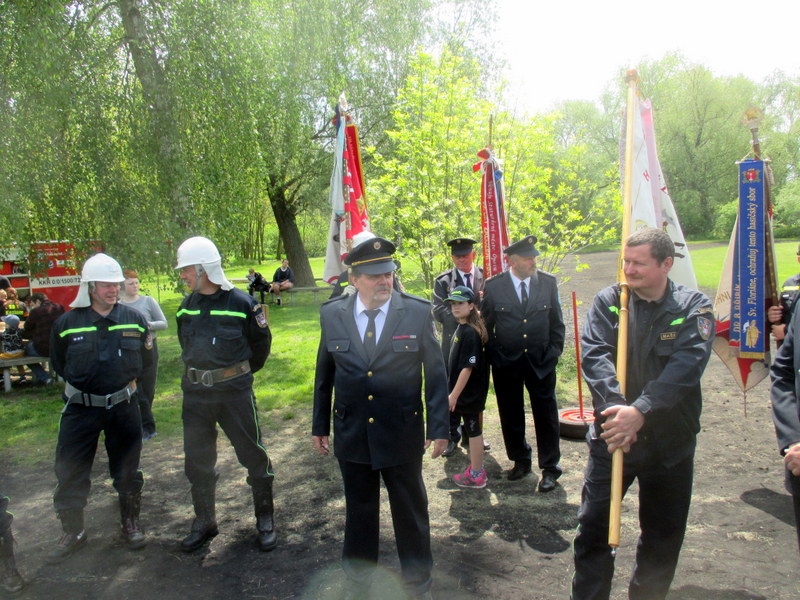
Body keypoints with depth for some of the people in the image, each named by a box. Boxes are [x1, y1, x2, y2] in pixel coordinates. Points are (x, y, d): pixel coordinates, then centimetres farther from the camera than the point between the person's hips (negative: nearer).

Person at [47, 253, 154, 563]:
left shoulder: (134, 319, -4)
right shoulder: (67, 323, -8)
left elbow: (146, 359, 10)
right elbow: (58, 364, 8)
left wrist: (126, 380, 5)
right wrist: (84, 384, 7)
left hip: (124, 406, 1)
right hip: (80, 409, 0)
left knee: (127, 470, 12)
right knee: (70, 473, 5)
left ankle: (131, 522, 31)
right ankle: (73, 532, 25)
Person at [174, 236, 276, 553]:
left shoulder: (241, 303, -11)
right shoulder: (187, 307, 5)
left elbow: (261, 342, 2)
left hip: (235, 392, -5)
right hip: (195, 393, 5)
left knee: (252, 454, 3)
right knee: (197, 459, 13)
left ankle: (265, 519, 21)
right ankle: (204, 521, 31)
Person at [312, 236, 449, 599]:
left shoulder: (418, 312, -10)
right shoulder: (332, 314, -4)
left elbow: (436, 373, -5)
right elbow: (324, 374, 5)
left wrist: (439, 427, -6)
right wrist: (319, 426, 9)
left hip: (402, 435, -1)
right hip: (351, 434, 2)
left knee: (411, 512, 15)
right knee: (359, 511, 19)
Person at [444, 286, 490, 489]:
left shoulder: (470, 333, -21)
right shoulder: (460, 329, 7)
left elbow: (468, 367, -23)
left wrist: (454, 394, -22)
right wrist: (453, 392, 17)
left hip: (469, 393, -9)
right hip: (462, 391, 9)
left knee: (473, 430, 3)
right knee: (472, 429, 18)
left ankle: (476, 475, 16)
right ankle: (475, 468, 32)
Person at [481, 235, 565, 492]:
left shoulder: (548, 282, -1)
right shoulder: (493, 286, -5)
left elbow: (556, 321, 7)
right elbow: (486, 324, 3)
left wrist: (555, 351, 2)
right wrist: (494, 354, 1)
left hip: (541, 361, 0)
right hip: (506, 364, 0)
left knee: (546, 415, 6)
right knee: (511, 415, 11)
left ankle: (550, 468, 20)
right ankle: (520, 461, 31)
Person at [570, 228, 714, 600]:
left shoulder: (693, 307, -4)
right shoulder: (607, 301, 0)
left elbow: (686, 366, -18)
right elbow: (595, 353, -13)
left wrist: (641, 411, -28)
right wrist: (615, 406, -28)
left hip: (669, 440, 0)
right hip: (611, 434, 0)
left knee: (664, 535, 16)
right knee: (593, 526, 5)